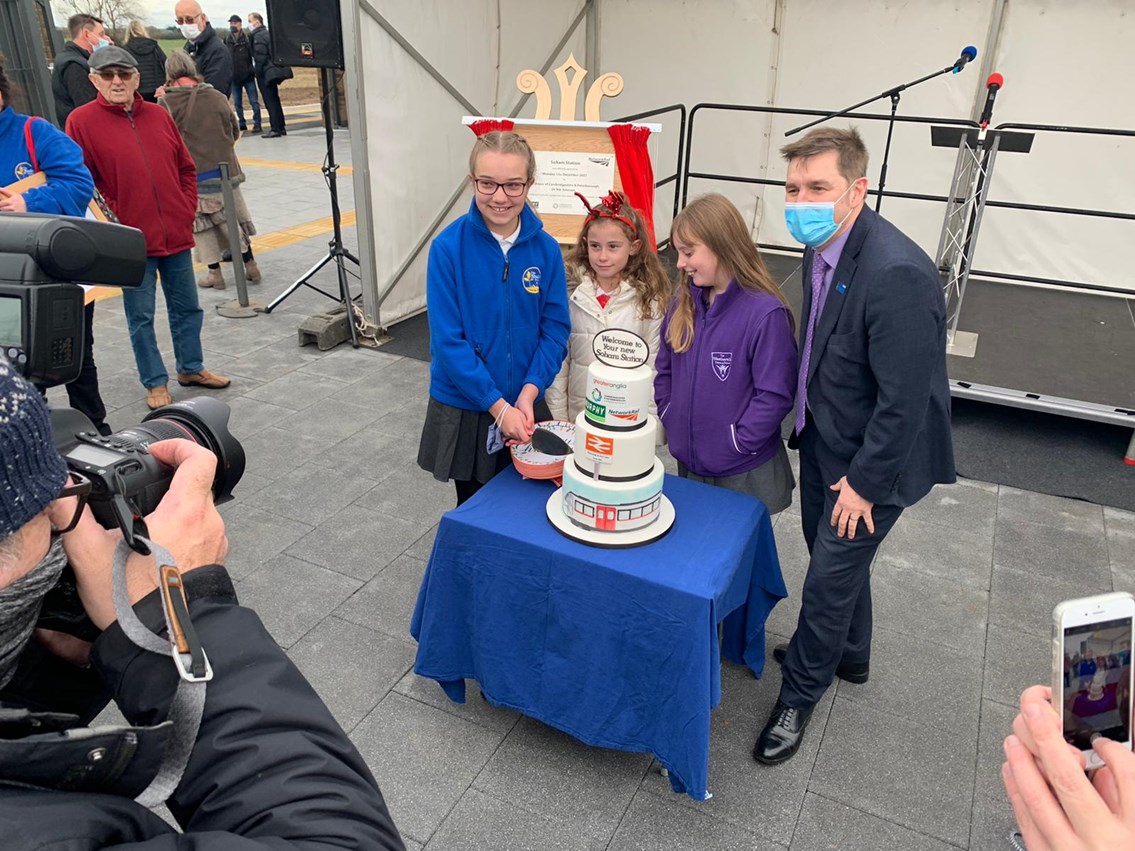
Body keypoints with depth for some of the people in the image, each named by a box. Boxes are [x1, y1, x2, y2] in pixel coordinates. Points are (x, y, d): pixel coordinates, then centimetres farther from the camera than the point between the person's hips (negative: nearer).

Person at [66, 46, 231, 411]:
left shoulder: (159, 115, 9)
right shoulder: (82, 121, -3)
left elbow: (186, 169, 14)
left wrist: (187, 211, 4)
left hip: (176, 235, 4)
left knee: (187, 307, 14)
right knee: (141, 316, 5)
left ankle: (191, 368, 31)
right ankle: (155, 383, 17)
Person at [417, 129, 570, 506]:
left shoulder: (545, 249, -7)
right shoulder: (448, 248, -15)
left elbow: (555, 329, -3)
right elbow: (448, 340, -16)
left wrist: (528, 394, -16)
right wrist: (498, 406, -19)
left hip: (526, 408, 2)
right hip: (465, 411, -2)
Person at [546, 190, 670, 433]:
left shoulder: (650, 298, -5)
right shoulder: (570, 290, -2)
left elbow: (653, 365, -2)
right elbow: (558, 358, 1)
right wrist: (558, 418, 0)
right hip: (578, 418, 1)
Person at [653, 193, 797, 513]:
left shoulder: (765, 313, -21)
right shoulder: (684, 303, -1)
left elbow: (775, 396, -19)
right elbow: (665, 369, 9)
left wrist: (737, 445, -16)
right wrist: (670, 421, 1)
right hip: (688, 461, 6)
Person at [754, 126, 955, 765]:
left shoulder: (898, 274, -31)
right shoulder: (824, 247, -4)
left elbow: (905, 397, -26)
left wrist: (864, 482, -19)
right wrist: (809, 418, 14)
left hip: (874, 456, -8)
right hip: (824, 436, 8)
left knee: (831, 576, 5)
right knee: (834, 559, 24)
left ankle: (800, 693, 28)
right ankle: (847, 656, 50)